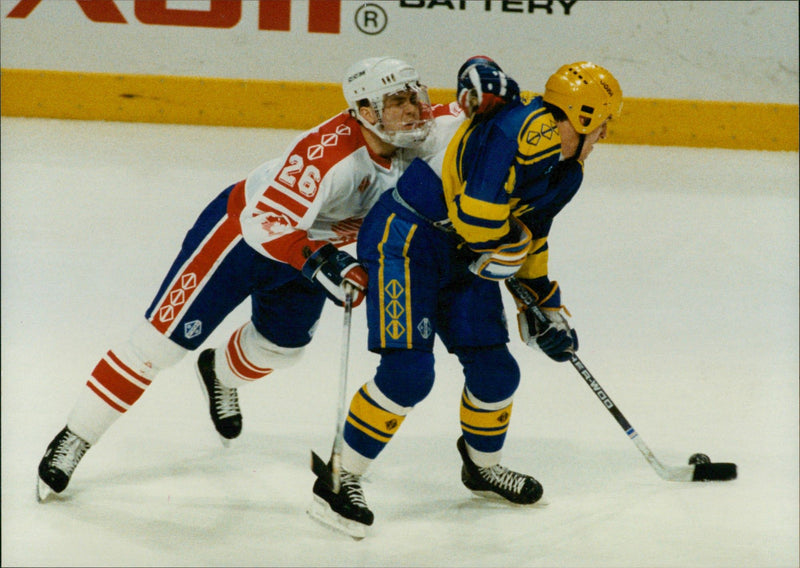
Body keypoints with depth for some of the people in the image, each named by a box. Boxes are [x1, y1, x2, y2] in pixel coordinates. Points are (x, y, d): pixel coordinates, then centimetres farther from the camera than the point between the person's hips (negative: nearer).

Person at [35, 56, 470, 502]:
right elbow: (270, 224, -38)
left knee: (281, 347, 26)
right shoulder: (330, 151, -36)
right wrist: (325, 265, -45)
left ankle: (221, 374, 61)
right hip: (242, 232, -8)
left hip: (308, 244, 8)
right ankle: (74, 439, 2)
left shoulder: (412, 137, -13)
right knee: (165, 340, -8)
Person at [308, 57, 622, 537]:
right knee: (408, 370, -18)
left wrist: (547, 306, 23)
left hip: (464, 260, 10)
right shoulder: (530, 130, -23)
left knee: (496, 370, 11)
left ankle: (483, 467, 38)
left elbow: (530, 235, 22)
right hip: (407, 240, -10)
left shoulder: (567, 170, 11)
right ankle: (341, 480, -6)